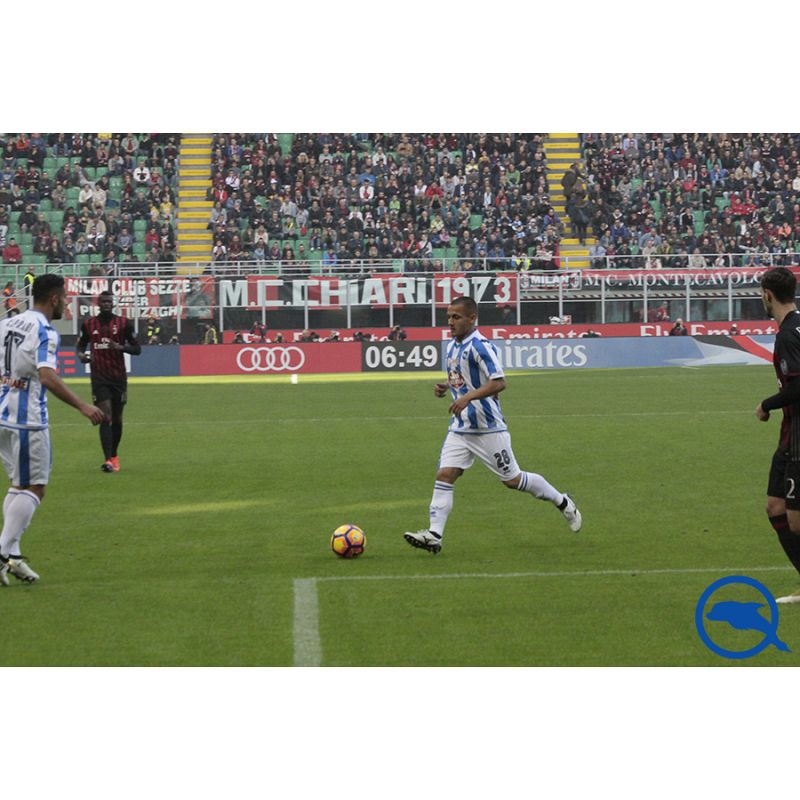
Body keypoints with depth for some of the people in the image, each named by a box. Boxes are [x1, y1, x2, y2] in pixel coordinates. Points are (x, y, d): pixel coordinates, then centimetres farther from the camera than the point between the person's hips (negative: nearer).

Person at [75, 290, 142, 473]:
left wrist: (121, 347, -18)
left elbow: (137, 349, 1)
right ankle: (108, 460, -20)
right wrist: (81, 355, -6)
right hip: (99, 377, -1)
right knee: (106, 417, -13)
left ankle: (114, 455, 29)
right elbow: (81, 345, 17)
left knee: (117, 419, 11)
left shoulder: (123, 323, 0)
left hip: (119, 377, 1)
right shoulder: (89, 324, 3)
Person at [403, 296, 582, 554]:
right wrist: (445, 387, 5)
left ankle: (562, 502, 24)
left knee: (512, 479, 3)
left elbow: (499, 383, -24)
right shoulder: (452, 345, 10)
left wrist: (467, 397, -32)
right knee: (444, 475, -7)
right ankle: (434, 535, -11)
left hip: (488, 427, -8)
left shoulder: (480, 346, -18)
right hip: (460, 428, 8)